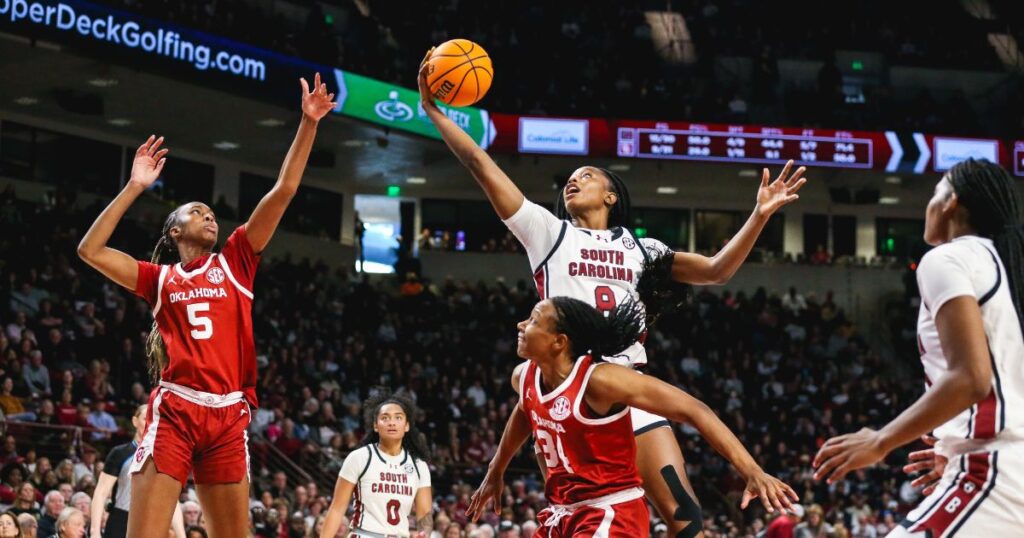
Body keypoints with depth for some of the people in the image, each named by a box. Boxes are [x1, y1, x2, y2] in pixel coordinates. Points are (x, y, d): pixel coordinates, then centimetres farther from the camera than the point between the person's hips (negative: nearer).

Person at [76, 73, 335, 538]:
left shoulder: (234, 262, 15)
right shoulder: (161, 279, 13)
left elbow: (284, 191, 9)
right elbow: (90, 250, 3)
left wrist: (308, 124, 4)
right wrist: (135, 187, 4)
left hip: (229, 415, 2)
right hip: (174, 411, -2)